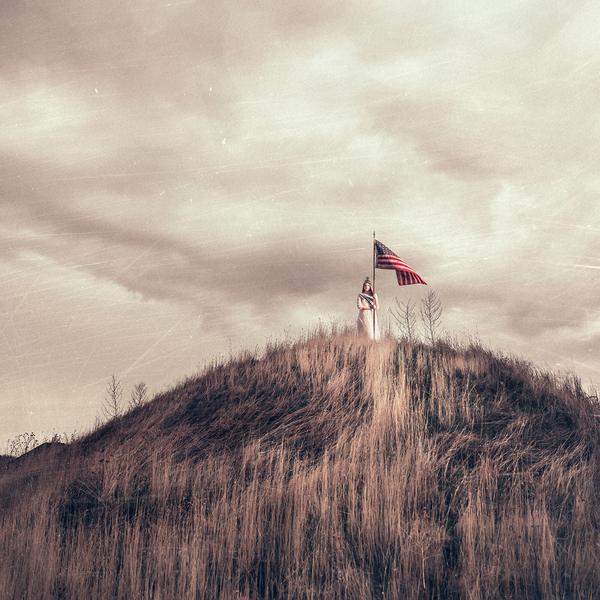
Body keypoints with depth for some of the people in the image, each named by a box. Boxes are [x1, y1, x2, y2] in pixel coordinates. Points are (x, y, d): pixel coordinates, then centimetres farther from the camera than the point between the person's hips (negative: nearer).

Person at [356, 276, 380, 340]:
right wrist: (370, 307, -7)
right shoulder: (360, 295, 6)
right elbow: (359, 306, -5)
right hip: (363, 316, -1)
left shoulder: (374, 295, 9)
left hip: (372, 317, 1)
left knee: (372, 333, -8)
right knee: (363, 334, -8)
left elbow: (377, 307, 3)